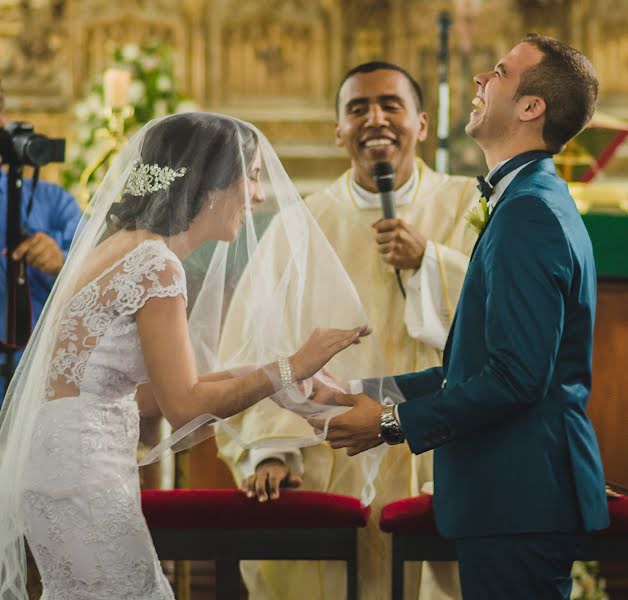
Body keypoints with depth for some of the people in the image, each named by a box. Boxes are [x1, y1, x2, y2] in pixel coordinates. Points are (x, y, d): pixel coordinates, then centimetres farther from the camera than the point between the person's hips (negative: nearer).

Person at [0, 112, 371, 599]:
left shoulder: (125, 247, 12)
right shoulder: (156, 265, -15)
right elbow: (184, 405, -16)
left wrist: (254, 374, 13)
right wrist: (291, 368, -12)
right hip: (81, 473, -9)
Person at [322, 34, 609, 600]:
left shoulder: (531, 213, -17)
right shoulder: (533, 203, 16)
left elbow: (516, 377, -24)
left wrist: (395, 422, -16)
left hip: (520, 505, -10)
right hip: (521, 495, 10)